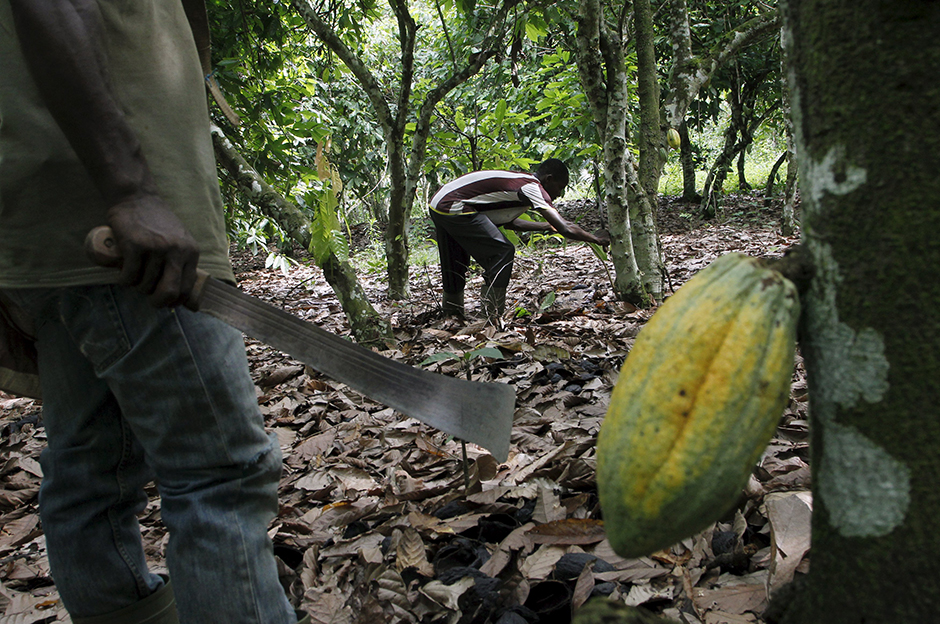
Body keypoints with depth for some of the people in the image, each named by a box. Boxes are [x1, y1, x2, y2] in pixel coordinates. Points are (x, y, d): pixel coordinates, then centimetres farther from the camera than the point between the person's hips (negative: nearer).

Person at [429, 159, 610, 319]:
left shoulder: (518, 181, 15)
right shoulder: (532, 187, -12)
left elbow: (508, 221, 26)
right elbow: (566, 229, -17)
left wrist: (546, 226, 28)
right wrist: (596, 239, -3)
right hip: (454, 207, -10)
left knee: (455, 265, 21)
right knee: (502, 251, -6)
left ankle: (452, 315, 34)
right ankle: (493, 317, -4)